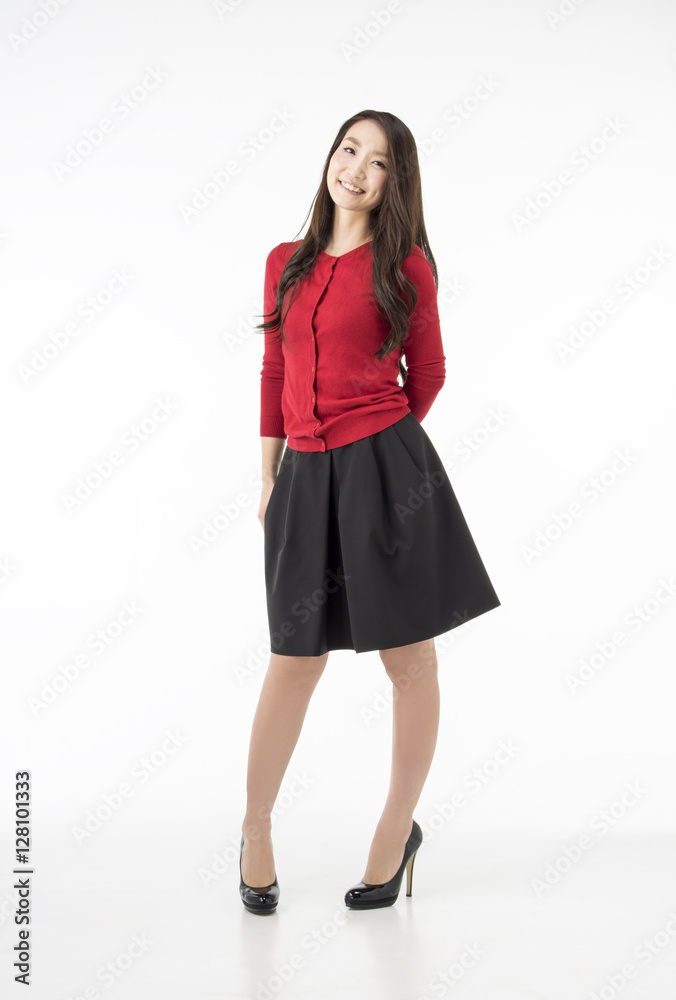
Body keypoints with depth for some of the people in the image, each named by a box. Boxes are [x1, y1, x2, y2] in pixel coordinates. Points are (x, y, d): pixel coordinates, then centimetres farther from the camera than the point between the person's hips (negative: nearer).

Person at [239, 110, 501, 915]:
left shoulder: (405, 266, 0)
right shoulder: (285, 263, 12)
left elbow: (426, 374, 9)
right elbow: (274, 375, 14)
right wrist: (269, 477, 13)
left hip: (385, 470, -3)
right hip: (306, 477, 3)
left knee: (409, 660, 5)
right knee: (295, 661, 9)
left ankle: (397, 833, 22)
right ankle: (255, 832, 25)